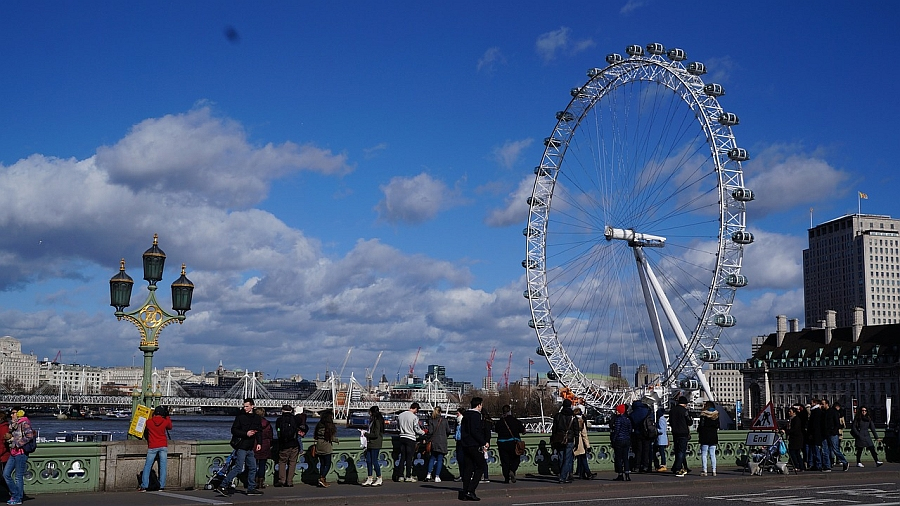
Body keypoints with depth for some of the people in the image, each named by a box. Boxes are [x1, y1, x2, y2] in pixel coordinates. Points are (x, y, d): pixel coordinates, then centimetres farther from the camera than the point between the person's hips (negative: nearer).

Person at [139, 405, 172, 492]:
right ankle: (162, 486, 0)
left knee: (147, 466, 5)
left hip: (152, 447, 0)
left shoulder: (149, 422, -3)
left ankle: (144, 486, -1)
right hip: (163, 446, 0)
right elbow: (170, 427, 17)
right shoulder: (165, 422, -4)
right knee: (162, 467, 3)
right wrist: (167, 417, 28)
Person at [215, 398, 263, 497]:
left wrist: (259, 443, 4)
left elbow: (259, 432, 18)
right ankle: (223, 486, -11)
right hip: (241, 447, -7)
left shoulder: (256, 418, 11)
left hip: (250, 448, 7)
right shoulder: (240, 416, -6)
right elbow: (234, 430, -9)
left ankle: (251, 488, 21)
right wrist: (246, 434, -18)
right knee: (239, 467, -13)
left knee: (252, 468, 11)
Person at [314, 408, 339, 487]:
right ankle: (322, 479, -10)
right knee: (328, 464, 2)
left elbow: (316, 436, 8)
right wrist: (337, 440, 8)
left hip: (319, 448, 6)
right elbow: (332, 438, -11)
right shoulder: (330, 426, -13)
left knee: (322, 464, 12)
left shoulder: (319, 425, 5)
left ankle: (322, 480, 11)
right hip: (326, 448, -6)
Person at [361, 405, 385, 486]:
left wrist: (366, 434, -13)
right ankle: (370, 479, 14)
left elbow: (376, 434, -20)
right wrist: (366, 432, 5)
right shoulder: (372, 421, 14)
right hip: (370, 444, 9)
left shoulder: (377, 422, -16)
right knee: (368, 461, 8)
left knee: (374, 461, -3)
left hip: (375, 445, -9)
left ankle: (379, 479, 7)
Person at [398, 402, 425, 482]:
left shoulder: (401, 415, 5)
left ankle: (401, 476, 11)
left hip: (402, 437, 6)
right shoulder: (414, 417, -13)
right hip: (411, 438, -6)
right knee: (409, 458, 1)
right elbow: (417, 429, -10)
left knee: (402, 457, 10)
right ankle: (408, 476, 3)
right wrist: (423, 432, 9)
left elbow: (398, 425, 17)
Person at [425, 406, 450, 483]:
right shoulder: (444, 420, -2)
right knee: (440, 459, 3)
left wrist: (428, 440, 3)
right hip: (442, 442, -1)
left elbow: (430, 431, -7)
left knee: (432, 457, 15)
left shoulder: (431, 420, -2)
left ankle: (429, 474, 4)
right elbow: (448, 431, 2)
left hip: (434, 441, 1)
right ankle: (437, 476, 0)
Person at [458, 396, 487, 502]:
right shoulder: (476, 415, -13)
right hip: (474, 445, -9)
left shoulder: (465, 415, 16)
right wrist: (484, 443, -15)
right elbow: (475, 432, -21)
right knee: (480, 467, -1)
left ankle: (465, 492, 7)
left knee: (468, 468, 10)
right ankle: (471, 491, -10)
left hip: (465, 445, 9)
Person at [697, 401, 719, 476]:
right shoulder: (716, 415, 4)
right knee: (712, 454, 9)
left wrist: (698, 433, 4)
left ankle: (704, 471, -4)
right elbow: (718, 426, 11)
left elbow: (700, 425, -9)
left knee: (704, 454, 0)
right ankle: (713, 471, 7)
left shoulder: (703, 415, -10)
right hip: (714, 436, 5)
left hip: (705, 437, -5)